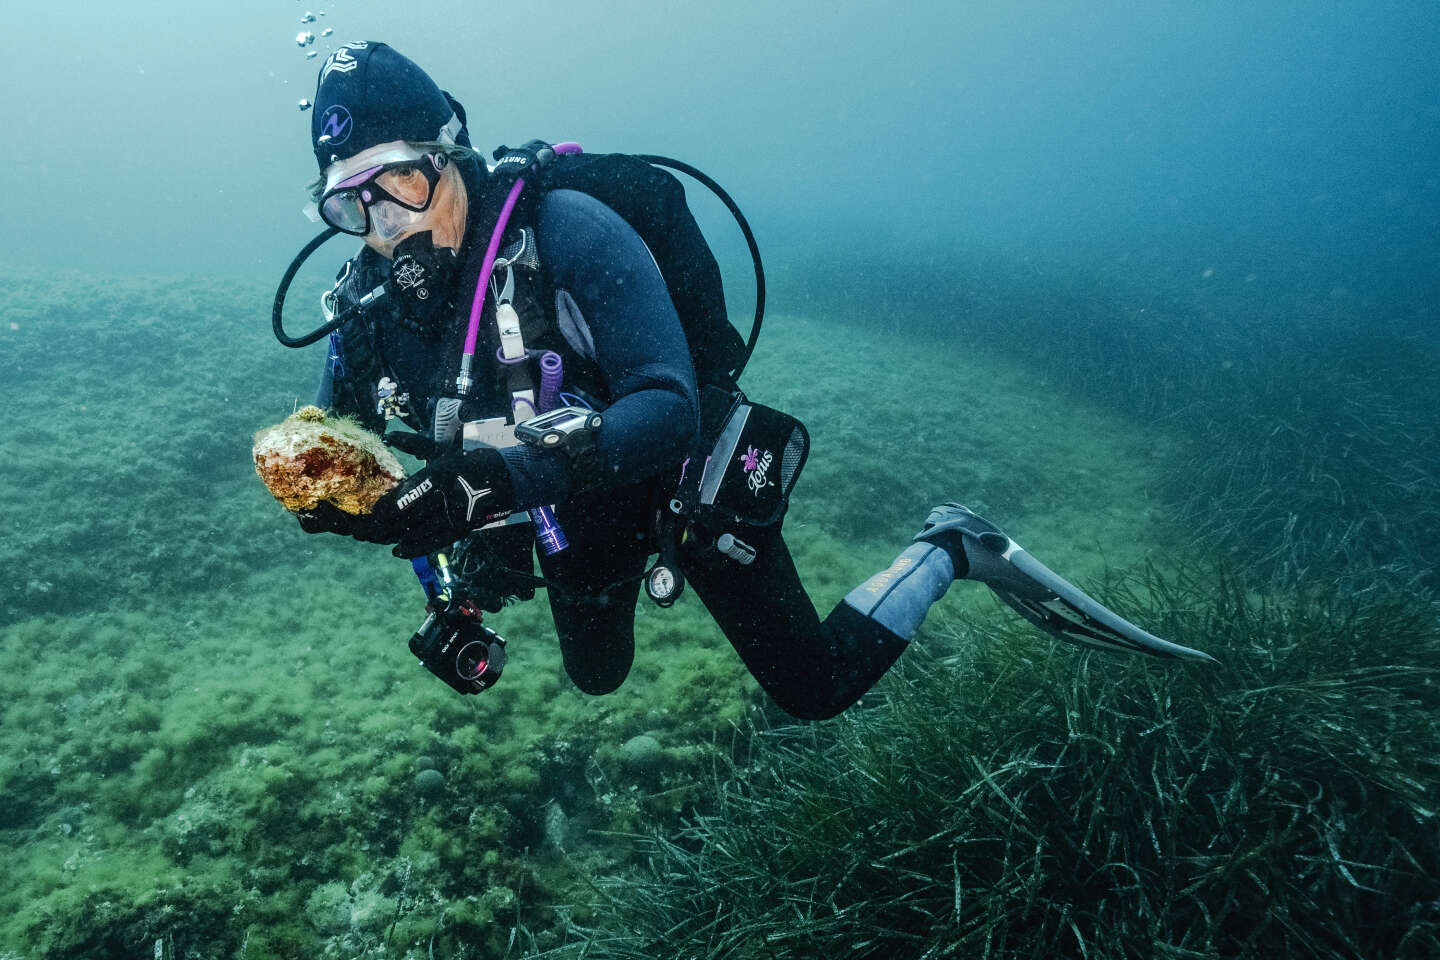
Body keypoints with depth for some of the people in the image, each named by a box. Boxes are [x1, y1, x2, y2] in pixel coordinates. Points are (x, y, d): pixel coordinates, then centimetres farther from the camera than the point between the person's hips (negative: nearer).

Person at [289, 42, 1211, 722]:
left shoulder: (564, 231, -33)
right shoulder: (370, 298, -14)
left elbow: (669, 411, -41)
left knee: (816, 687, 3)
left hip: (686, 481, -5)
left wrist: (508, 479, -53)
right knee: (597, 676, 29)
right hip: (572, 513, 6)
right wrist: (327, 494, -27)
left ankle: (955, 553, 22)